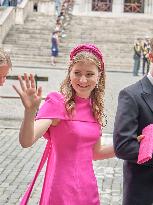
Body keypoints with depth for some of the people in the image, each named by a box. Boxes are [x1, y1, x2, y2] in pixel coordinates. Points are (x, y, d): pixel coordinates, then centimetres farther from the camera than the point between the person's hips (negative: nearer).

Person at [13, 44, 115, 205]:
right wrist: (30, 111, -40)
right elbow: (26, 141, -23)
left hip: (88, 187, 6)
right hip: (63, 190, -6)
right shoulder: (58, 102, -12)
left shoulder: (94, 107, 6)